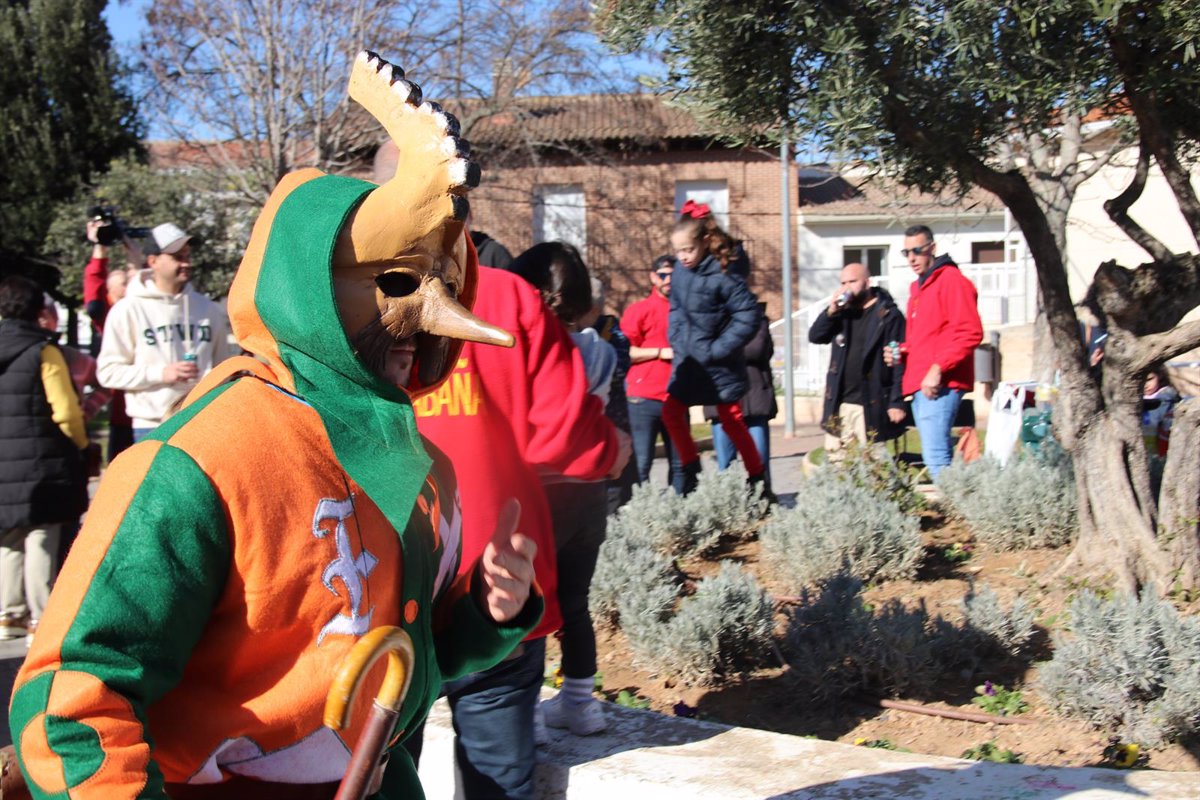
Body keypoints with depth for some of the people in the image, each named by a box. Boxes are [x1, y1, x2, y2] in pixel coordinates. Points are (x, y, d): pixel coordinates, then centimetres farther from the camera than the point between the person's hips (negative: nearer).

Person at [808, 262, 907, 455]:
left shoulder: (888, 315, -5)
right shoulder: (842, 313, 16)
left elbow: (899, 361, -10)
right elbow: (815, 336, 8)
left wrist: (897, 402, -15)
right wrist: (831, 311, -7)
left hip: (871, 407, -6)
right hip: (839, 404, 6)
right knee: (835, 462, 5)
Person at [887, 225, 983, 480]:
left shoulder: (951, 280, -6)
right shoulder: (917, 287, 22)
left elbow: (970, 333, -15)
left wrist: (938, 369, -20)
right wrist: (901, 353, 11)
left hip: (939, 385, -9)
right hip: (919, 387, 10)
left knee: (935, 457, -17)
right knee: (938, 456, 10)